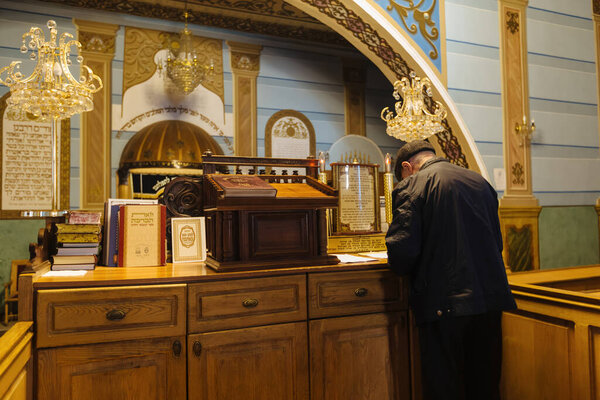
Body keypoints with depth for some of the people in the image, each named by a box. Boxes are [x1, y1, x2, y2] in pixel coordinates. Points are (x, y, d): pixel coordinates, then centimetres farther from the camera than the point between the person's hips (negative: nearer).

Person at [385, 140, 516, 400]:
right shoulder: (480, 182, 12)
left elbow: (402, 249, -17)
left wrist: (404, 269, 4)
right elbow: (497, 243, 16)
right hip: (490, 298, 7)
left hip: (444, 304, -6)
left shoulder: (411, 187, -7)